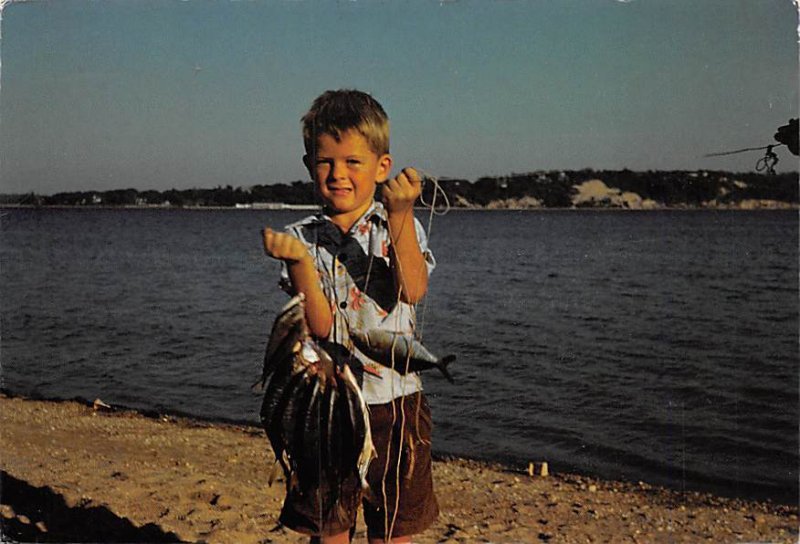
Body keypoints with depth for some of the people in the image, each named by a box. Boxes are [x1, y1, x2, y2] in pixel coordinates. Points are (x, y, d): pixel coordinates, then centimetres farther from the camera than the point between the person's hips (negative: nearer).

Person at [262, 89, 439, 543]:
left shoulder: (401, 227, 2)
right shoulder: (303, 238, 1)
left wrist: (400, 215, -26)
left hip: (394, 401, 0)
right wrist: (299, 260, -24)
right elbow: (320, 324, -11)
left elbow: (413, 289, -19)